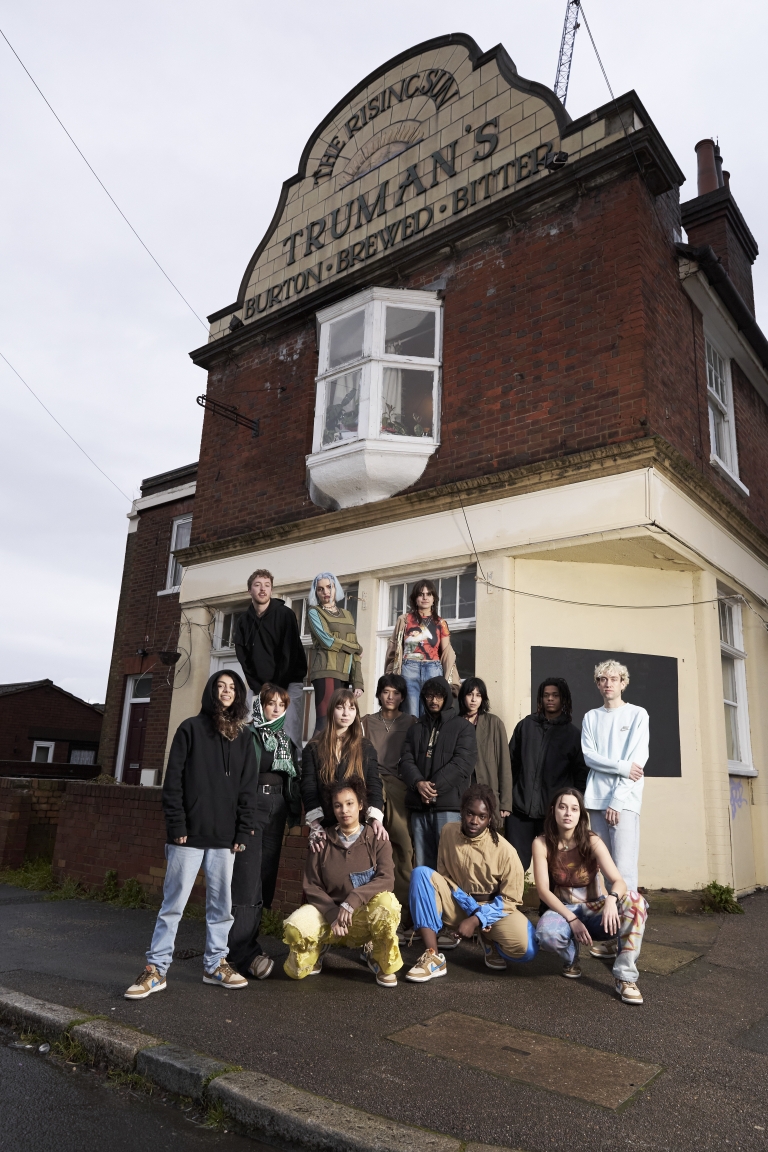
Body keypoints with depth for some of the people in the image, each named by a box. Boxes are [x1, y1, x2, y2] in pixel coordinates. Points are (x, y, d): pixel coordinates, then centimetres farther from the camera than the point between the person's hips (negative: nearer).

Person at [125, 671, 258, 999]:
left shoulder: (243, 737, 11)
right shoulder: (191, 728, 1)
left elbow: (248, 787, 9)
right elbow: (173, 780, -3)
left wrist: (243, 831, 1)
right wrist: (176, 826, -9)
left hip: (224, 836, 4)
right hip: (190, 834, -3)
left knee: (221, 904, 9)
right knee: (174, 903, 0)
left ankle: (215, 964, 22)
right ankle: (156, 969, 10)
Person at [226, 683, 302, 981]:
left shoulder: (287, 741, 16)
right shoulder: (246, 735, -2)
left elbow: (295, 780, 15)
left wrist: (296, 816, 8)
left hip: (277, 810, 6)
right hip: (251, 807, -6)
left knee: (265, 877, 7)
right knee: (247, 878, -10)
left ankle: (245, 942, 16)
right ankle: (244, 953, -8)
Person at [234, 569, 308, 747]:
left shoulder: (285, 614, -7)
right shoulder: (243, 622, 6)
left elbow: (289, 653, -13)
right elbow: (243, 659, 2)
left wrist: (277, 688, -16)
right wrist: (258, 688, -8)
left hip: (288, 683, -4)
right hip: (260, 687, 4)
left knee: (289, 736, -12)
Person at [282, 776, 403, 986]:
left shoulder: (376, 840, -1)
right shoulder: (323, 843, 3)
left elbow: (386, 879, -15)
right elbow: (312, 887, -2)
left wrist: (352, 900, -29)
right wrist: (334, 914, -19)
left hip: (366, 916, -1)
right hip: (328, 912, 1)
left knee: (386, 902, -35)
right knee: (295, 928, -30)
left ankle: (383, 966, -5)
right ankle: (318, 950, 8)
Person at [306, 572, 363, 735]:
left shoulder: (347, 615, 19)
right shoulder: (314, 612, 5)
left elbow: (354, 653, 14)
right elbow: (328, 641, -9)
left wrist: (358, 681, 3)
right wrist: (357, 648, 4)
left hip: (344, 674, 5)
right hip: (326, 672, -5)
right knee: (325, 721, -14)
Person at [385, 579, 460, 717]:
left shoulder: (440, 623, 13)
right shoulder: (404, 619, 11)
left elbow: (447, 652, 10)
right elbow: (395, 646, 8)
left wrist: (449, 680, 1)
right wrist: (393, 674, -2)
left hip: (433, 669, 1)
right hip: (409, 668, -1)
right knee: (411, 715, -6)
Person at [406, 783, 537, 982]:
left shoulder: (505, 851, -18)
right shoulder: (448, 832, -10)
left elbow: (509, 899, -12)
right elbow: (442, 876, -3)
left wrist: (475, 920, -21)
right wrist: (467, 904, -18)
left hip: (494, 909, -2)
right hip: (458, 904, 2)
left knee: (525, 949, -31)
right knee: (421, 873, -25)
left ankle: (489, 940, 7)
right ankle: (433, 957, -25)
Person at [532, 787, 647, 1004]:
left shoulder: (592, 841, -14)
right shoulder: (542, 843, -13)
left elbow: (619, 882, -22)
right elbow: (543, 890, -15)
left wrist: (611, 898, -45)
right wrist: (572, 919, -27)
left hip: (593, 909, 1)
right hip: (562, 910, 0)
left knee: (634, 901, -30)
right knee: (546, 933, -37)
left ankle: (625, 977, -22)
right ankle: (571, 958, 1)